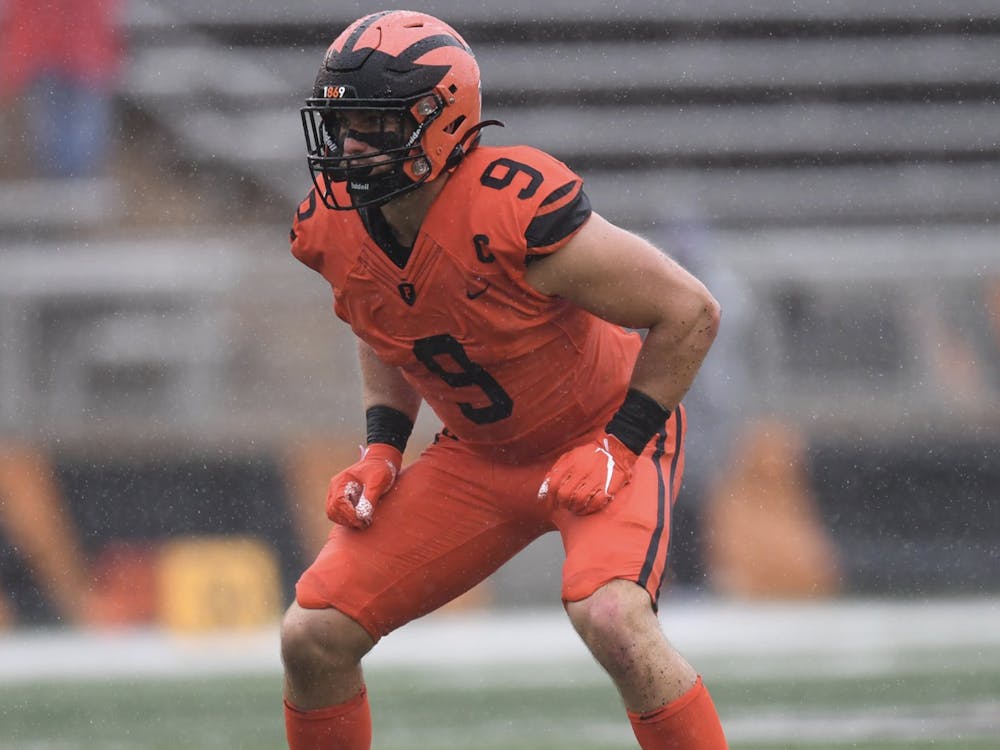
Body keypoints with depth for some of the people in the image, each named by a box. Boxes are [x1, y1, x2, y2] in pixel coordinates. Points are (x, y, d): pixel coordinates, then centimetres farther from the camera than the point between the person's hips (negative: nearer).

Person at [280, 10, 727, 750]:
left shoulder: (518, 216, -32)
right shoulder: (334, 230, -12)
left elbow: (691, 313, -22)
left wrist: (617, 446, -21)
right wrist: (382, 451, -1)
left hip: (609, 432, -6)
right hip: (480, 458, 6)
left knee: (611, 619, -33)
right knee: (313, 638, -4)